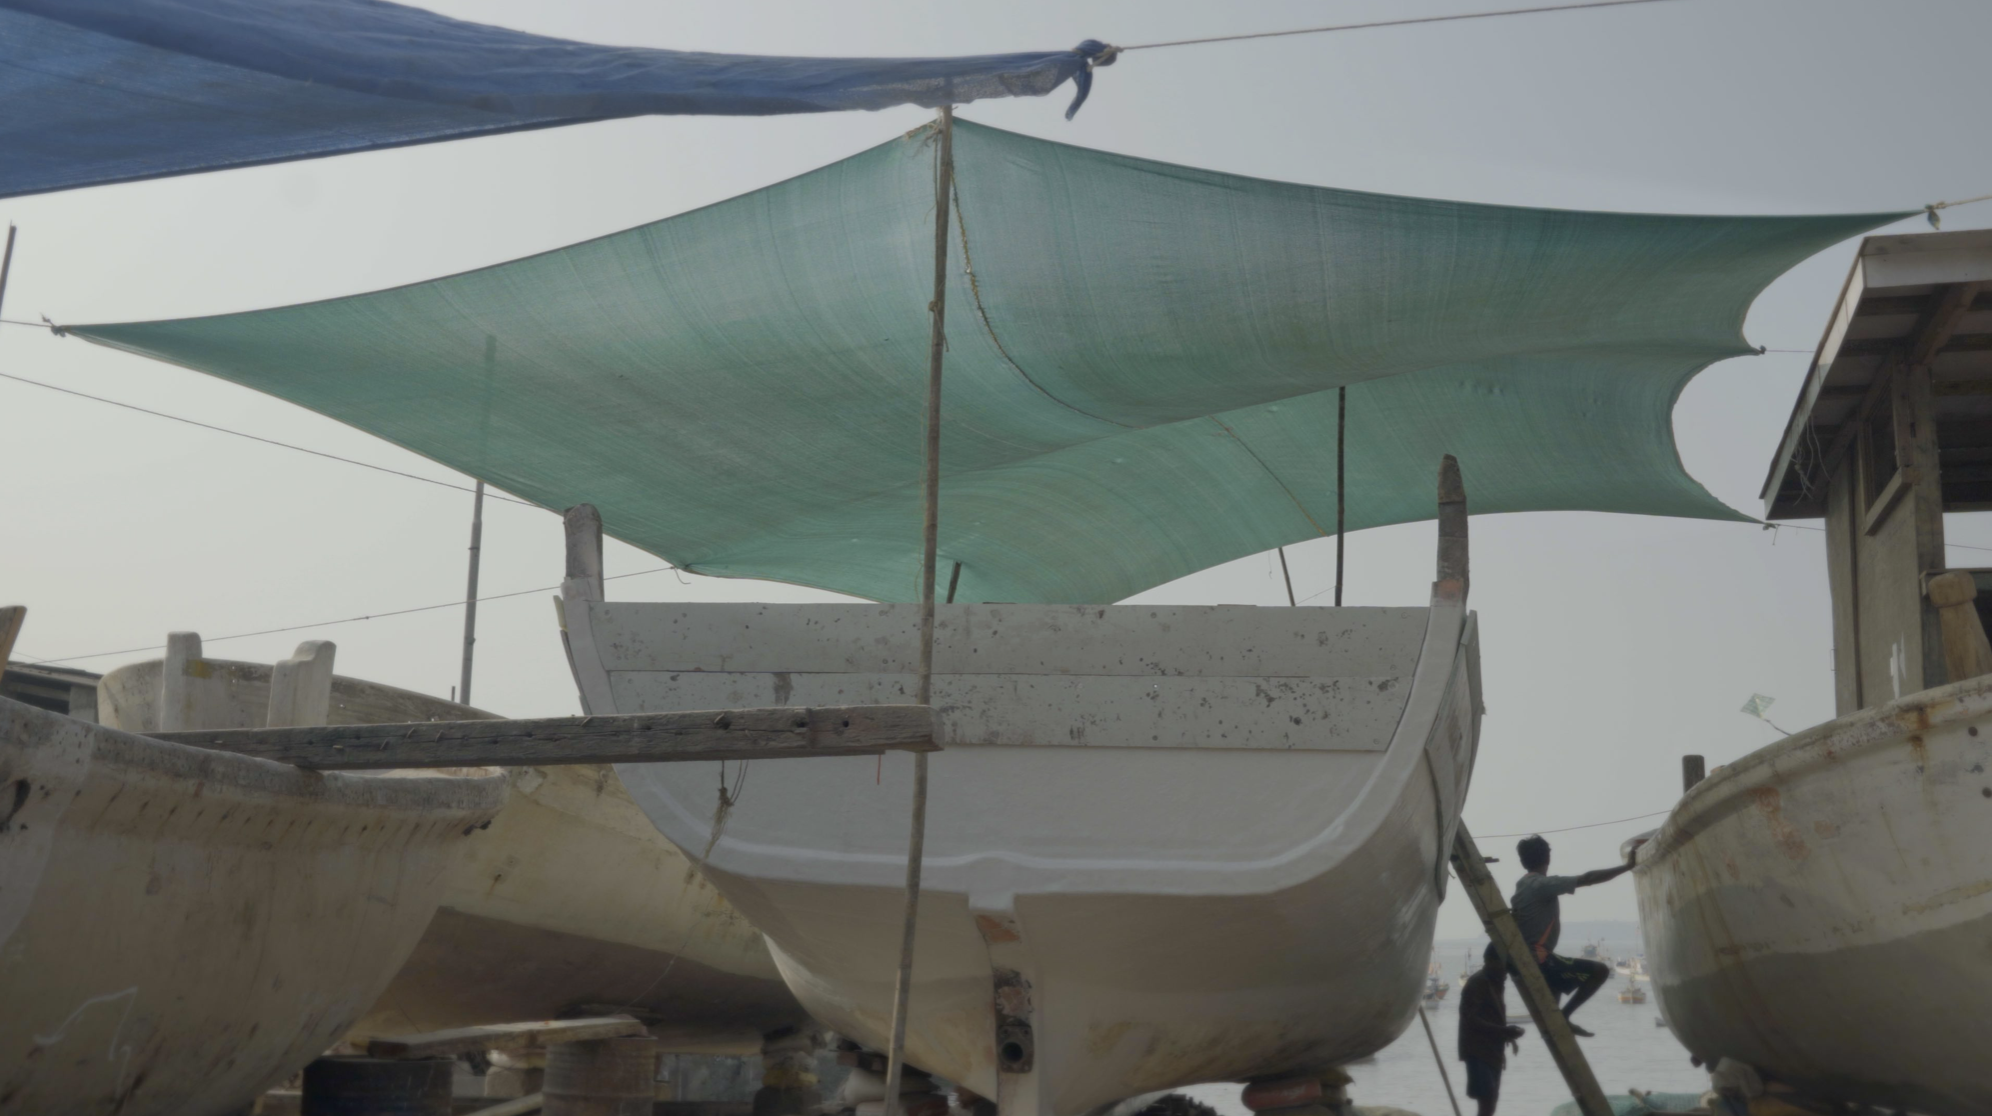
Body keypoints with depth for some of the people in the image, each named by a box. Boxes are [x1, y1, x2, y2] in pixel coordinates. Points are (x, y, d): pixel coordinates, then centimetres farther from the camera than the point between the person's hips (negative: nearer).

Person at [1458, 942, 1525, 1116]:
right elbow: (1469, 1019, -21)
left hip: (1492, 1051, 9)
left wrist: (1506, 1034, 8)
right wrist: (1503, 1031, -25)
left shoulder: (1495, 984, 16)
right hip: (1478, 1051, -9)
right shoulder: (1476, 983, -13)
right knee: (1487, 1100, -17)